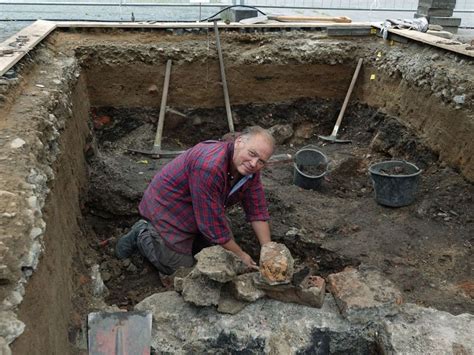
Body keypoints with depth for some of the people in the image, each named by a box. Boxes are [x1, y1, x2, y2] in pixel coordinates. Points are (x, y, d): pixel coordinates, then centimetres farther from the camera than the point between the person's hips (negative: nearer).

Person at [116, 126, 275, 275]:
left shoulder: (250, 168, -12)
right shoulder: (210, 166, -38)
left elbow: (257, 211, -4)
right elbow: (213, 224, -31)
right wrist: (240, 255, -19)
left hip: (197, 217, 8)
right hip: (166, 210, -8)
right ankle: (143, 235, 15)